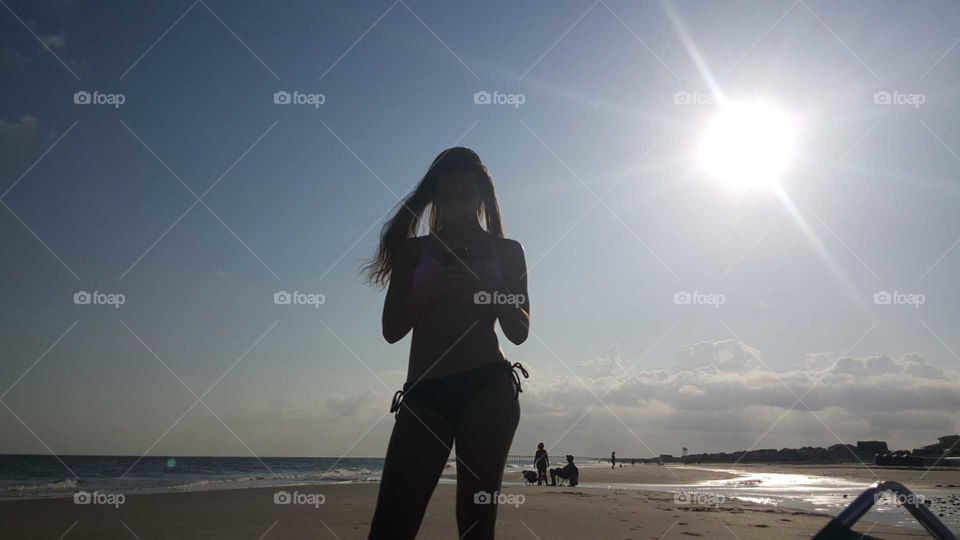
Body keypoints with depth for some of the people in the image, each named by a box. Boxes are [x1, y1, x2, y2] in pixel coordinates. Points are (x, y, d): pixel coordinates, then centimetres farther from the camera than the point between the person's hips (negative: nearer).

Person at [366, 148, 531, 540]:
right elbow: (392, 328, 5)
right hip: (424, 393, 1)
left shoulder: (506, 252, 13)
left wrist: (490, 285, -9)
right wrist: (433, 289, -10)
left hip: (488, 389, 0)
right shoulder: (414, 250, 14)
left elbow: (519, 332, 6)